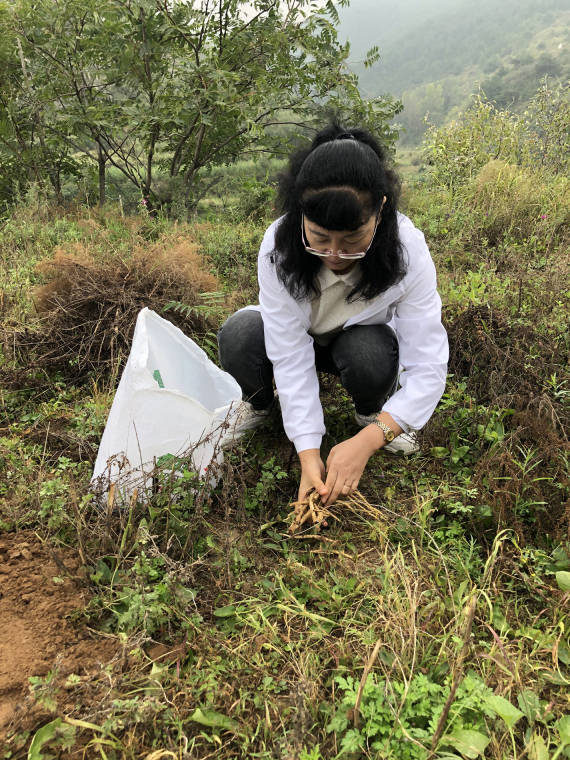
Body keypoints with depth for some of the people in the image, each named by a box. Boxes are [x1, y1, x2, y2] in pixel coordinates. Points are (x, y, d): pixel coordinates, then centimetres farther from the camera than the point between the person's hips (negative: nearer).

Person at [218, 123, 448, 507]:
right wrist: (309, 455, -38)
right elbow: (291, 357, -31)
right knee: (239, 335, -32)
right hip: (294, 335, 0)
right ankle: (258, 404, 2)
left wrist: (367, 441, -42)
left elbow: (429, 367, -31)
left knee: (371, 353, -36)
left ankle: (371, 410, 1)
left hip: (361, 337, 1)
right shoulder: (279, 245, -33)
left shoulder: (407, 248, -33)